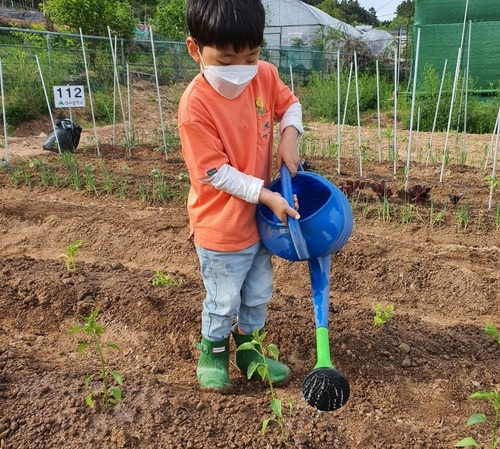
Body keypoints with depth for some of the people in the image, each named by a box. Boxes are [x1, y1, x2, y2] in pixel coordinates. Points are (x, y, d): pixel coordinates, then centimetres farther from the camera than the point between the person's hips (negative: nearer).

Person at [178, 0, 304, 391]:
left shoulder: (265, 75, -8)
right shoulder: (196, 104, -25)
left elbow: (289, 103, 12)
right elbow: (216, 173, -22)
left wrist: (290, 135, -8)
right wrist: (268, 196, -22)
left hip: (259, 217, 6)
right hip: (220, 226, -6)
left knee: (259, 294, 21)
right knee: (224, 301, 12)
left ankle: (248, 349, 44)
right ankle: (213, 352, 39)